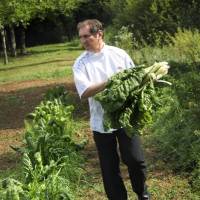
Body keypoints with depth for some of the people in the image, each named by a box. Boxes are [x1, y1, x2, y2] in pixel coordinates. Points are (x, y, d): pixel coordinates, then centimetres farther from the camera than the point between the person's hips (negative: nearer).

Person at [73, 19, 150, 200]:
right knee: (109, 168, 7)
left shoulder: (119, 54, -1)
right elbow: (85, 92, -16)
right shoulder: (81, 63, -4)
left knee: (135, 160, 4)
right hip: (102, 123, 0)